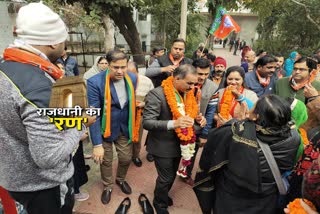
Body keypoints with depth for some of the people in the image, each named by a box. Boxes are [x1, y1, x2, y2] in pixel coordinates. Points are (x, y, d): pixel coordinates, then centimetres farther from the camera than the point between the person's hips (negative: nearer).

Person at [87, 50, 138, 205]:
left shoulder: (132, 78, -9)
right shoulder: (95, 82, -25)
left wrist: (132, 125, 12)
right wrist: (97, 144, -24)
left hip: (125, 127, 4)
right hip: (105, 128, -3)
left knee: (126, 158, 16)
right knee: (106, 160, 16)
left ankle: (120, 179, 49)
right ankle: (107, 186, 45)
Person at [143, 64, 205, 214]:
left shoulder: (187, 94, -2)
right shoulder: (157, 94, -26)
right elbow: (147, 122, -28)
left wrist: (197, 118, -11)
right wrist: (173, 124, -41)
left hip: (179, 143, 7)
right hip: (163, 146, -7)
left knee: (171, 175, 25)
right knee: (166, 178, 8)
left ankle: (162, 195, 54)